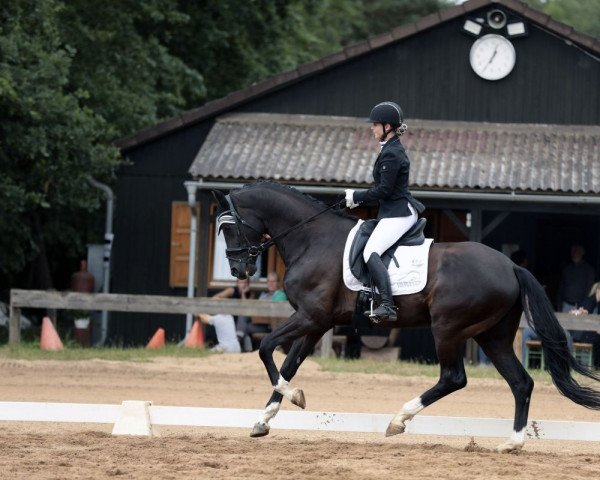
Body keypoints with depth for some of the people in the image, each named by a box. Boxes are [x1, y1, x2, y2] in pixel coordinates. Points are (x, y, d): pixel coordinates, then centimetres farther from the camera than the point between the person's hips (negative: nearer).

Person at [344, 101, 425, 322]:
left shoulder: (391, 154, -16)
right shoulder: (392, 150, 17)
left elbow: (384, 190, -19)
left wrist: (357, 196, -8)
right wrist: (358, 198, 14)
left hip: (398, 214, -11)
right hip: (393, 211, 11)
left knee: (370, 252, -24)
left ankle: (387, 305, -36)